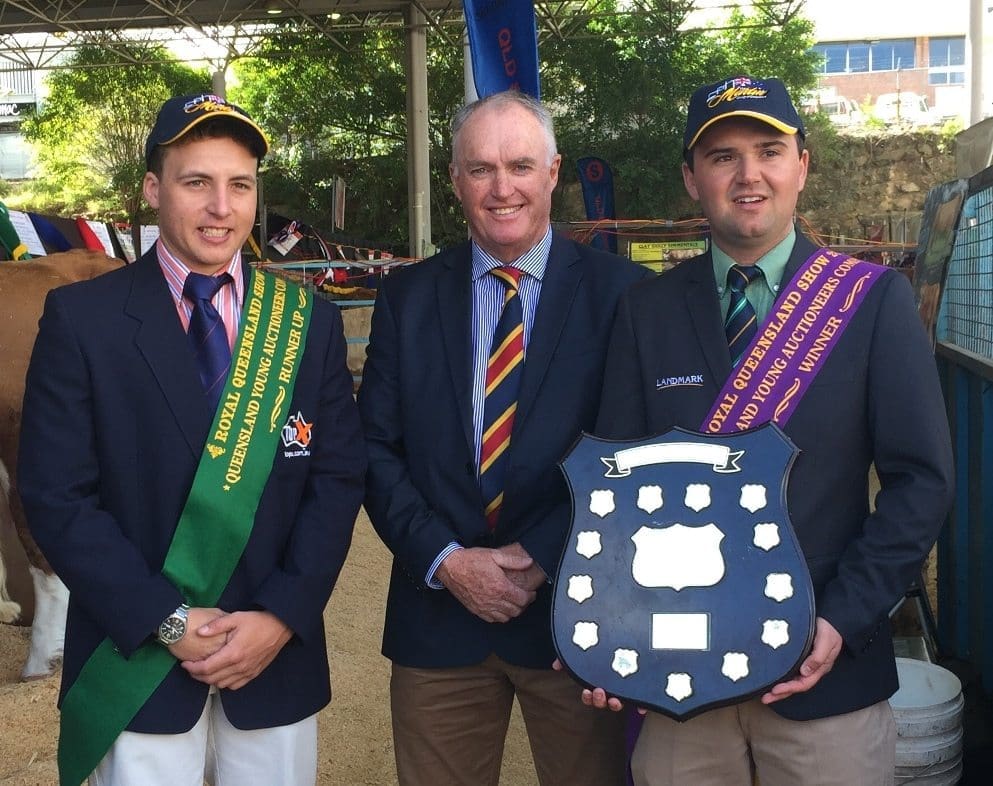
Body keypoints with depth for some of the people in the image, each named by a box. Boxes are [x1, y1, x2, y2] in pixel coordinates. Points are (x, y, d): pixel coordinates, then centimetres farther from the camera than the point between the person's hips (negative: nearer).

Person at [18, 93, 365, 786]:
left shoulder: (309, 321, 1)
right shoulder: (82, 319, -6)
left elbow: (339, 477, -1)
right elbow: (58, 495, -8)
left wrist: (283, 614, -11)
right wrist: (167, 621, -14)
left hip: (278, 660, 2)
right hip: (135, 667, -2)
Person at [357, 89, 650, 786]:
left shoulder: (620, 292, -3)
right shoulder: (407, 298, 6)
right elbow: (378, 449, 3)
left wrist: (545, 558, -12)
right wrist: (446, 561, -9)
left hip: (576, 607, -2)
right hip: (437, 612, 2)